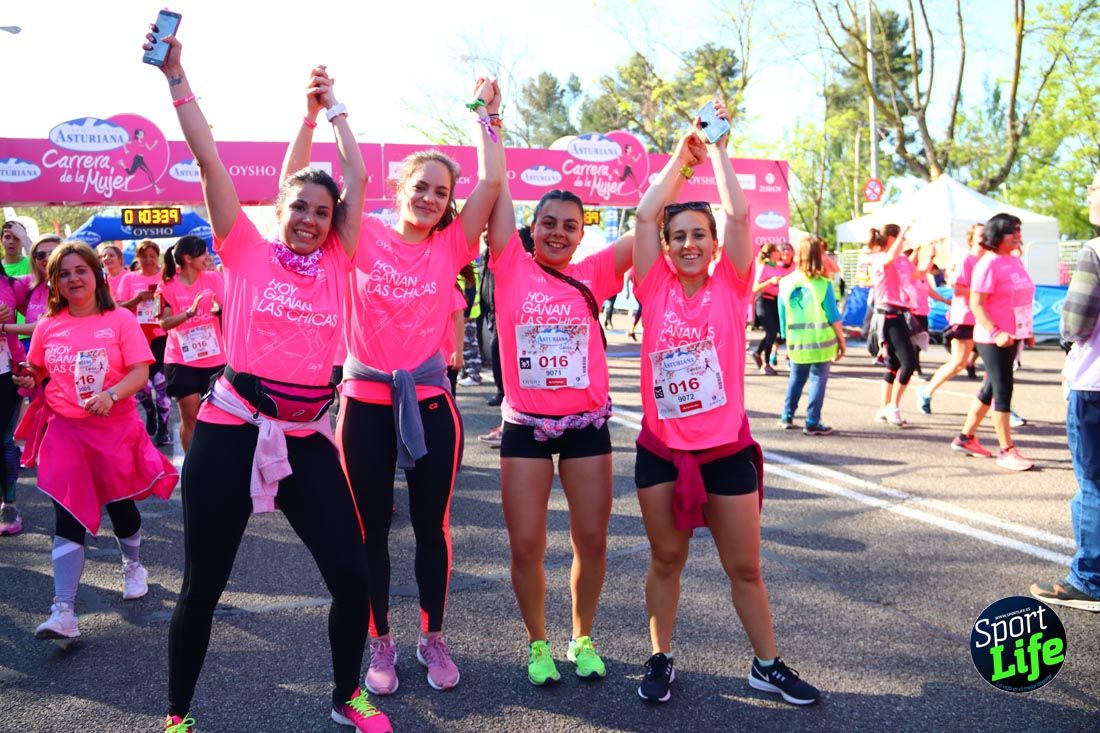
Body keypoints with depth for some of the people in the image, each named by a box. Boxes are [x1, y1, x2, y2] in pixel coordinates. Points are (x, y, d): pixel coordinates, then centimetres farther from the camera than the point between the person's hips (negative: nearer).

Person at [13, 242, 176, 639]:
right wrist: (29, 380, -6)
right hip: (64, 430, 1)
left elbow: (140, 372, -11)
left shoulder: (121, 319, -5)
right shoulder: (47, 326, 3)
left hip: (115, 428, -1)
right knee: (68, 517, -6)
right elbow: (37, 373, 17)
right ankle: (63, 612, -8)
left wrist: (110, 395, -28)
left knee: (119, 502, 14)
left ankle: (133, 566, 44)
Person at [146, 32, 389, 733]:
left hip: (307, 439, 3)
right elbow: (209, 157, -3)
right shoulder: (248, 251, 2)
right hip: (231, 431, -2)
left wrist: (333, 107, 15)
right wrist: (176, 76, -5)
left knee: (354, 578, 2)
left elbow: (358, 178, 7)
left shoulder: (337, 263, 8)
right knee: (204, 586, 7)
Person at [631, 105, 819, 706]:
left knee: (745, 567, 10)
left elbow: (738, 214, -11)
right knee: (666, 560, 14)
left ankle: (767, 664, 28)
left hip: (726, 448, 0)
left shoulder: (730, 287, -2)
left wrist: (716, 148, -2)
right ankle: (661, 660, 30)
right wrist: (683, 152, 2)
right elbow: (645, 214, -6)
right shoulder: (656, 289, 0)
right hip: (660, 449, 1)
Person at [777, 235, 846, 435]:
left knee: (796, 379, 18)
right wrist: (842, 340, 3)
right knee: (818, 380, 5)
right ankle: (812, 423, 5)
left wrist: (787, 338, 16)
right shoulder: (823, 283, -10)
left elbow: (783, 317, 5)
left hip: (796, 343, 4)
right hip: (821, 341, -4)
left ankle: (786, 417, 22)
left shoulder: (785, 283, -1)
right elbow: (833, 316, -7)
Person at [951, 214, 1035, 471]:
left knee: (990, 389, 14)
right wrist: (995, 332, -27)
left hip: (1011, 337, 9)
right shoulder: (989, 264, -13)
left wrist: (1026, 331, 18)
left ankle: (965, 438, 25)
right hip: (993, 339, -9)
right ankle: (1007, 451, 1)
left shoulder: (1015, 262, 12)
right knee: (1002, 391, -5)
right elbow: (976, 304, -19)